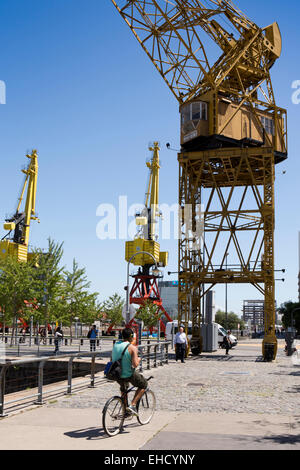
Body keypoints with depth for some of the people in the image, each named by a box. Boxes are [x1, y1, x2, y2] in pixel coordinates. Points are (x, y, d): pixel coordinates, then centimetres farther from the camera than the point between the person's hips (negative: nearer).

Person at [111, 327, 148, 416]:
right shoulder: (132, 348, -16)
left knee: (123, 387, 37)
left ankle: (124, 410, 37)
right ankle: (132, 405, 8)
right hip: (129, 375, -6)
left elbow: (112, 360, 12)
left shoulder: (115, 345, 3)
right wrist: (138, 359, -1)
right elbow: (135, 364, -21)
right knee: (144, 385, 19)